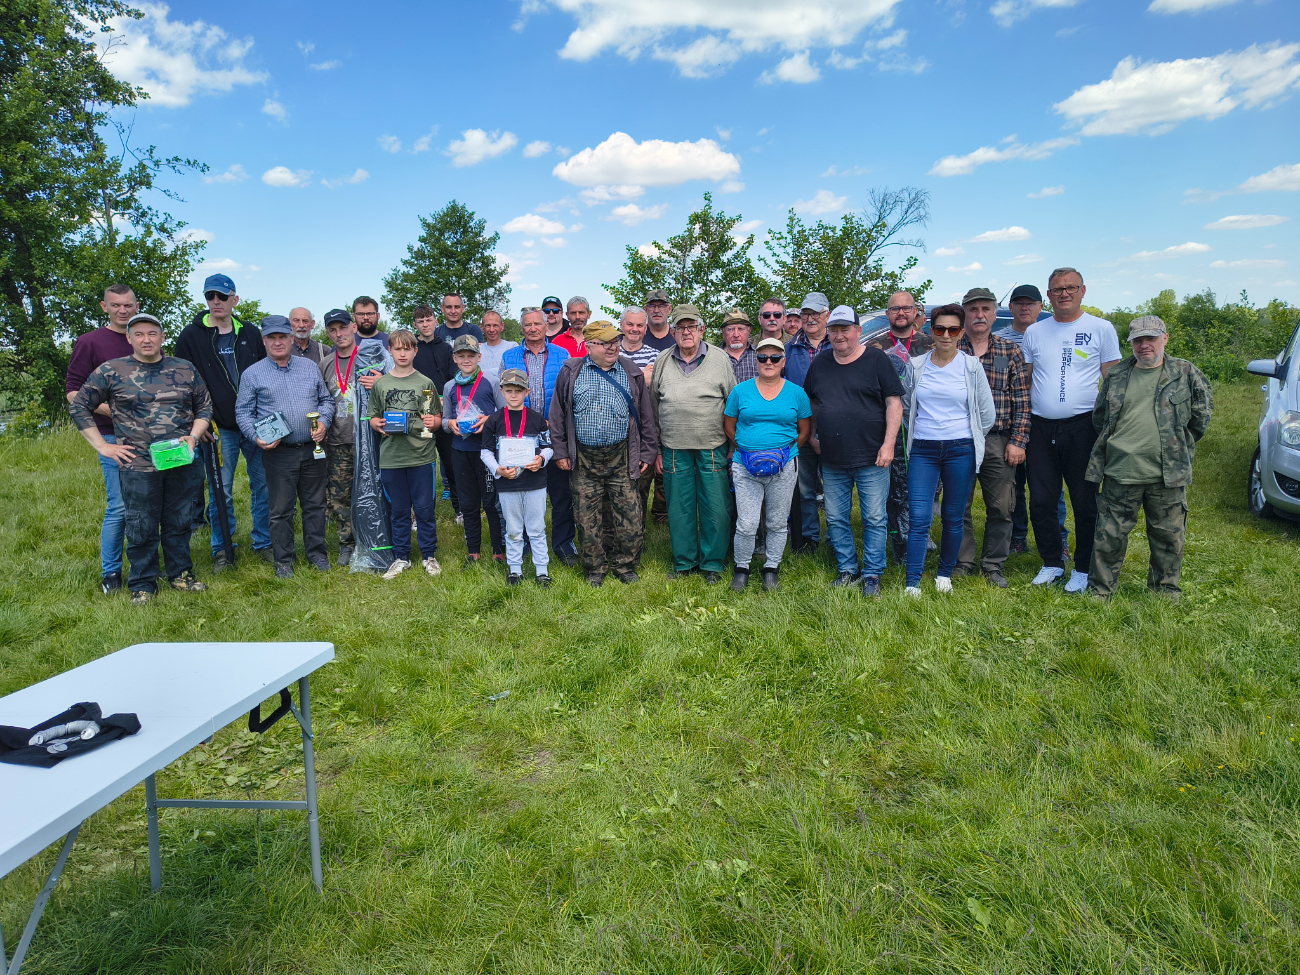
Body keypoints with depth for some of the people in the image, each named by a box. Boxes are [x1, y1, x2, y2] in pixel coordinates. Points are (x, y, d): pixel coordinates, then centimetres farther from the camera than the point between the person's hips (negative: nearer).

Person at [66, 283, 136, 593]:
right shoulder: (89, 342, 0)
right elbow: (73, 392, -2)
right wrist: (107, 408, -17)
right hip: (114, 438, -4)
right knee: (119, 508, -4)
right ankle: (111, 572, 11)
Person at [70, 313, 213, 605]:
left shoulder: (185, 369, 7)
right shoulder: (111, 370, 1)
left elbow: (204, 406, 14)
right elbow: (79, 406, 6)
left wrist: (193, 436, -2)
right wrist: (102, 446, -1)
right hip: (138, 466, -2)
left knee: (179, 523, 13)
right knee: (142, 529, 5)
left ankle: (181, 574, 28)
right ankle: (142, 585, 19)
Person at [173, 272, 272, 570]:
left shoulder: (250, 333, 10)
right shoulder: (191, 336, 2)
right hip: (219, 428, -2)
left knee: (263, 485, 6)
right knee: (221, 491, 3)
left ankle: (263, 542, 20)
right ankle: (221, 549, 16)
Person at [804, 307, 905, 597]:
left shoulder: (877, 360, -3)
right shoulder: (820, 364, 10)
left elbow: (894, 402, -6)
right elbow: (810, 403, 22)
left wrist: (888, 443, -13)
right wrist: (812, 436, 13)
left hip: (871, 458, -4)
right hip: (832, 461, 4)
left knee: (874, 518, 2)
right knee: (836, 518, 10)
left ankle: (872, 574, 14)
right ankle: (847, 569, 25)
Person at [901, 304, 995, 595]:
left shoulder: (972, 366, 0)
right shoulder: (916, 365, 4)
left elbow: (987, 414, 6)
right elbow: (907, 408, 16)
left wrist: (969, 442, 11)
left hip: (960, 451, 0)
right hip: (922, 451, 0)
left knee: (953, 518, 8)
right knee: (919, 519, -7)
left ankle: (944, 574, 26)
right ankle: (912, 583, -3)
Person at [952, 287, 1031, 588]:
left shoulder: (1010, 351, 6)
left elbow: (1022, 400, 4)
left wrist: (1018, 441, -4)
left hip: (998, 442, 1)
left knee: (1001, 507, 5)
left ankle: (994, 565, 19)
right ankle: (962, 561, 21)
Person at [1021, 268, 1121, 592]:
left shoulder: (1101, 329, 2)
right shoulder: (1034, 332, 10)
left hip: (1082, 428, -3)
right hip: (1040, 428, 3)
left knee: (1085, 503, 4)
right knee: (1040, 502, 5)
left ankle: (1083, 569, 17)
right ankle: (1052, 563, 21)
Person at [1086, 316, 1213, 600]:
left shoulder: (1186, 373, 4)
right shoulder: (1116, 376, 8)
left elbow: (1203, 413, 13)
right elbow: (1098, 419, 18)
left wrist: (1182, 445, 14)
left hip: (1168, 473, 0)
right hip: (1120, 473, 1)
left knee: (1169, 535, 9)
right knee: (1110, 534, 3)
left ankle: (1165, 588, 26)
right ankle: (1100, 588, 15)